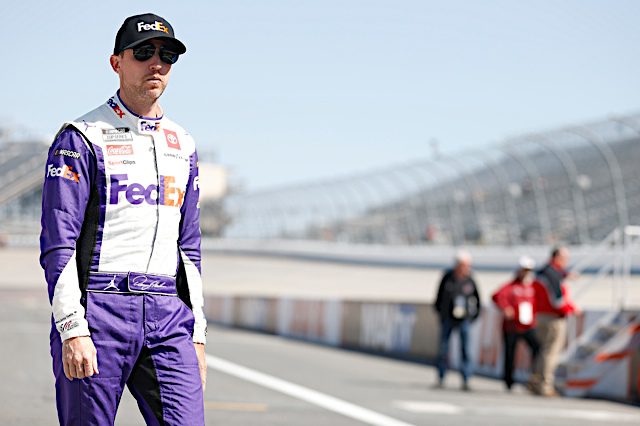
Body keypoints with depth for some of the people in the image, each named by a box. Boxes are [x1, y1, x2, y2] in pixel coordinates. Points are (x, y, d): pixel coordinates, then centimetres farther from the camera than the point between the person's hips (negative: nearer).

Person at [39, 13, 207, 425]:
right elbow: (58, 244, -8)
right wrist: (72, 328, -17)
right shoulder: (82, 138, -1)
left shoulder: (183, 145, 18)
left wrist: (197, 334, 15)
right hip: (98, 310, -5)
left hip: (167, 314, 5)